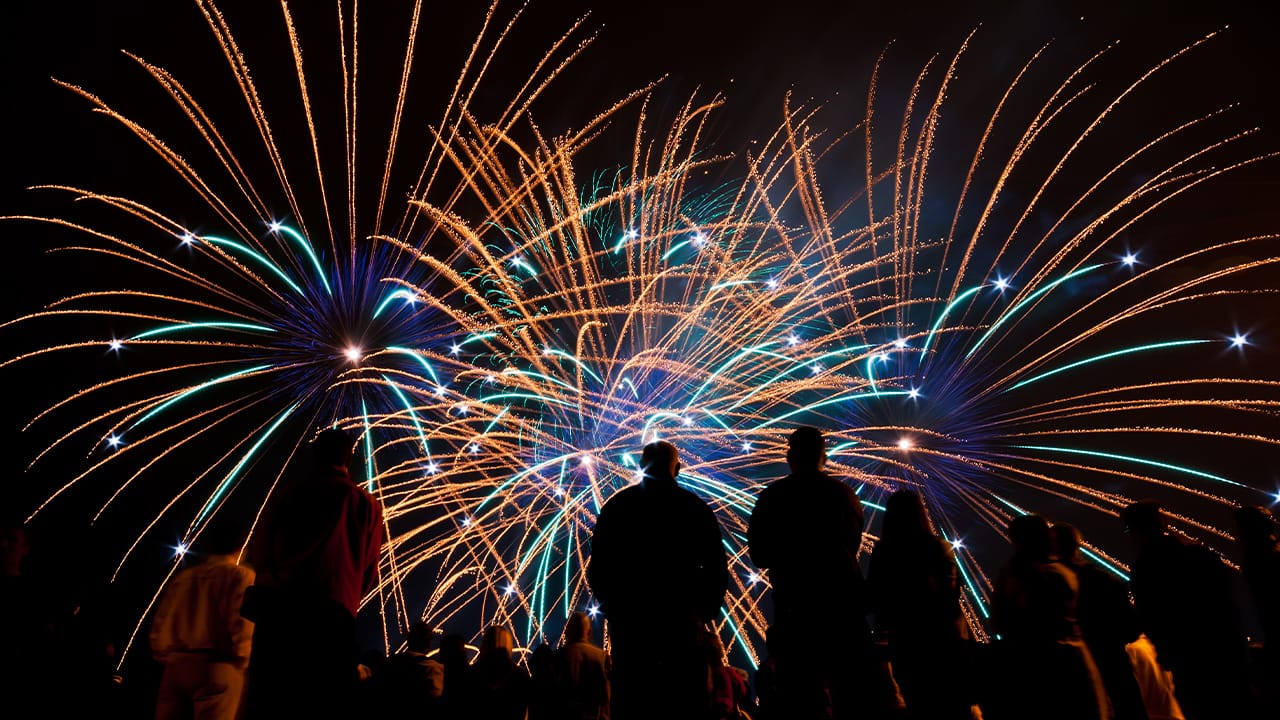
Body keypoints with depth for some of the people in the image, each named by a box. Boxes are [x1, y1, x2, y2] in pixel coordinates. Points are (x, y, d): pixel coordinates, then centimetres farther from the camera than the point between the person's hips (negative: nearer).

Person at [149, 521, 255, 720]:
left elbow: (159, 623, 13)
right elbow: (242, 621, -13)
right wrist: (241, 662, 0)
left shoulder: (181, 577, 16)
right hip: (216, 667, -6)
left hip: (175, 666, 6)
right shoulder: (241, 575, -3)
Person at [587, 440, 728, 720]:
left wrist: (611, 607, 15)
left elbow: (597, 566, 2)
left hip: (629, 617, 1)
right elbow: (717, 567, 0)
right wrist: (705, 611, 11)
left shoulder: (617, 505, 3)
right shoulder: (696, 507, 1)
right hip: (682, 618, -1)